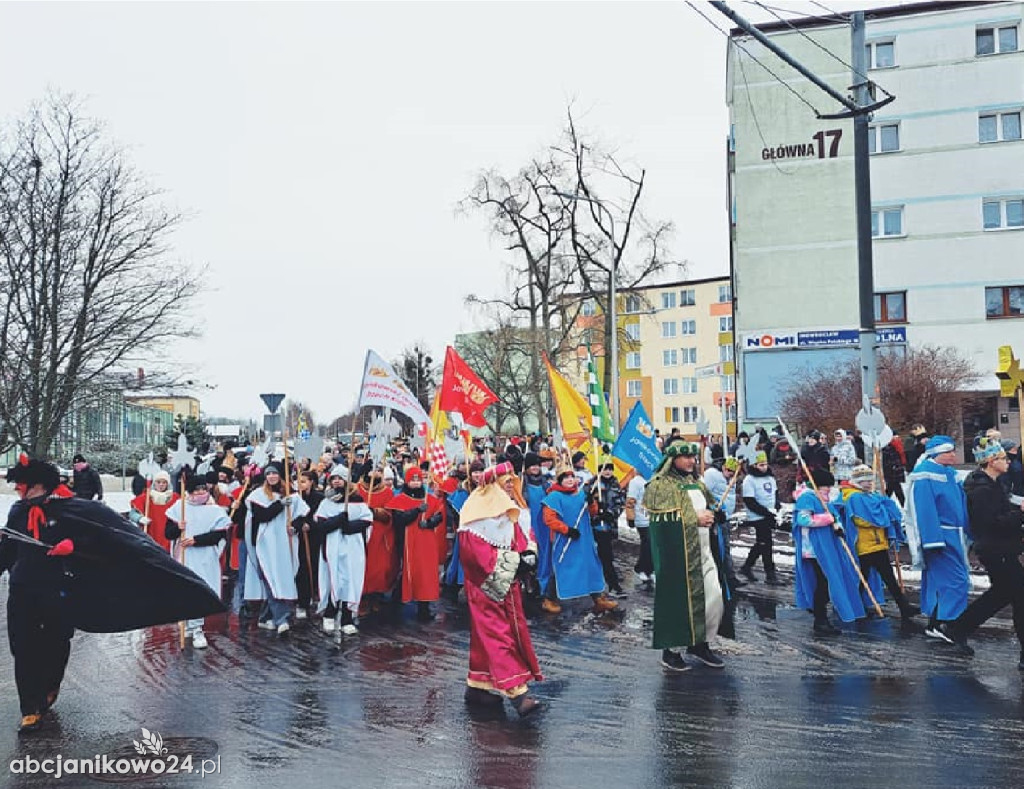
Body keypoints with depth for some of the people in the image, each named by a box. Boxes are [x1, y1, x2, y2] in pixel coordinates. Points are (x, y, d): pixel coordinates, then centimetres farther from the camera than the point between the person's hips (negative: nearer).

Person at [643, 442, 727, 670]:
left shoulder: (696, 483, 16)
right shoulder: (660, 485, -9)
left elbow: (710, 508, 28)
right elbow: (660, 519, -18)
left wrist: (709, 516, 4)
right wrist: (694, 518, -16)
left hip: (702, 552, 8)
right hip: (676, 555, -8)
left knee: (714, 599, 7)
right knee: (677, 601, 0)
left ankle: (700, 644, 25)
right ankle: (670, 650, 16)